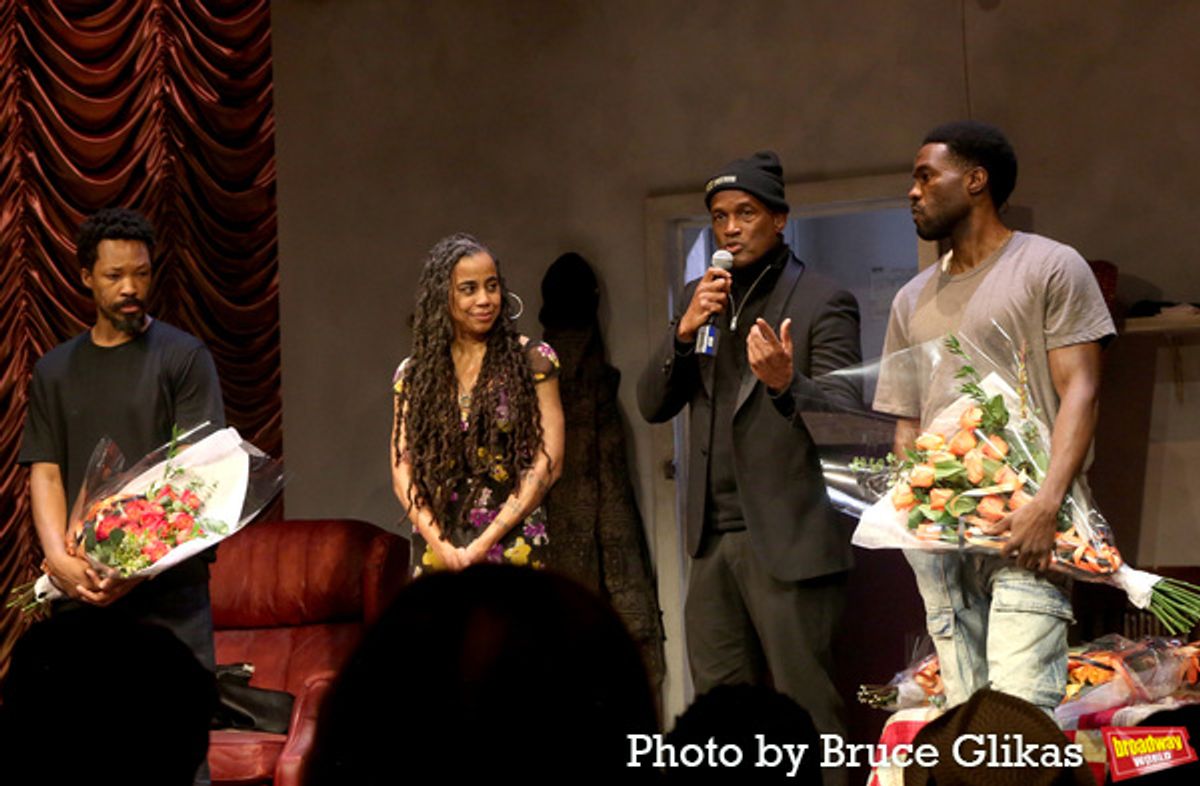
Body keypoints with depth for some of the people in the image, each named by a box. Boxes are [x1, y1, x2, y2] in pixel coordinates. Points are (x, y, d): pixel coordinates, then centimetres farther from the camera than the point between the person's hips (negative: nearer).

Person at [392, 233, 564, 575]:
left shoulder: (532, 361, 1)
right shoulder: (414, 374, 9)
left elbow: (548, 463, -4)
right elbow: (402, 470, 5)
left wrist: (483, 545, -9)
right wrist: (441, 546, -10)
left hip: (511, 543, -2)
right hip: (436, 547, 2)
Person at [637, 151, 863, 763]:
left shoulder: (822, 303, -3)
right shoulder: (700, 300, 15)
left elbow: (847, 416, -11)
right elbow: (652, 406, 9)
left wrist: (787, 383, -30)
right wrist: (684, 330, -7)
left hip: (788, 540, -6)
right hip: (714, 538, 6)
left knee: (806, 710, -6)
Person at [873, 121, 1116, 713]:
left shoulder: (1051, 268, 5)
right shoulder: (913, 299, 23)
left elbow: (1080, 391, -3)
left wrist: (1047, 505, -16)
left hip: (1023, 524, -6)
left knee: (1020, 709, -18)